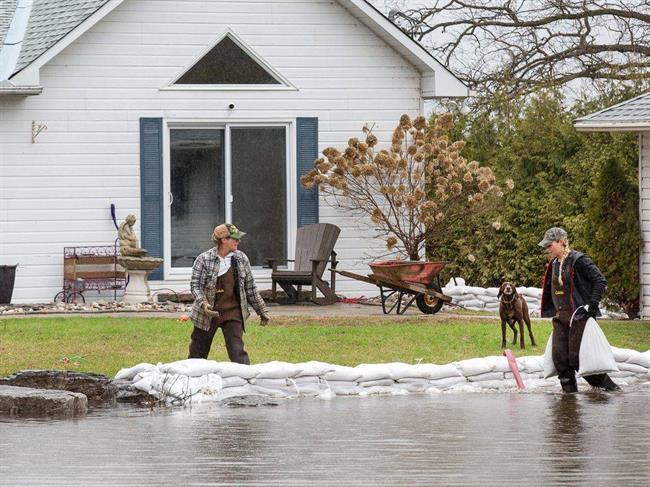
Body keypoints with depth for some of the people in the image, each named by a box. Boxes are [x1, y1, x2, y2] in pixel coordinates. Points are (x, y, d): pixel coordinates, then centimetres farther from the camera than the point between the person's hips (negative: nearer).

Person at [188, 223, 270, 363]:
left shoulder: (241, 259, 4)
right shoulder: (204, 260, -8)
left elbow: (250, 288, 11)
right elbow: (195, 285, -12)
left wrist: (261, 310, 14)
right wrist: (203, 303, -29)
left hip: (233, 314, 2)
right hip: (208, 313, -2)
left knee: (237, 352, -11)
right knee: (198, 354, 10)